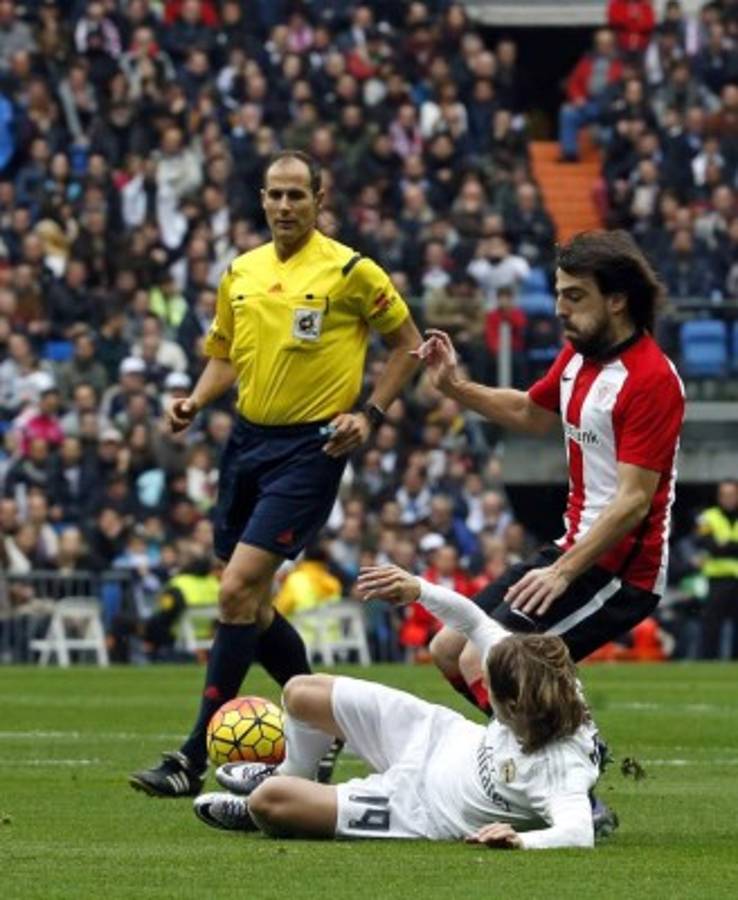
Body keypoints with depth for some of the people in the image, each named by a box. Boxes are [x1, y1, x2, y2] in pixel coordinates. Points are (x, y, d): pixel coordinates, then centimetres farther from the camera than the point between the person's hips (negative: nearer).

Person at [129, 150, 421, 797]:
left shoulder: (350, 272, -7)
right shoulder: (241, 273, 10)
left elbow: (407, 343, 2)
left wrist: (370, 415, -8)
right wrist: (197, 401, 1)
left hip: (310, 448, -7)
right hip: (248, 439, 7)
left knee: (239, 591, -15)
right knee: (251, 606, 10)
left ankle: (194, 761, -14)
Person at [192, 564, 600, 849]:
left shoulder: (562, 767, -40)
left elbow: (578, 833, -54)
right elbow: (476, 623, -10)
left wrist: (521, 840, -69)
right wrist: (420, 590, -21)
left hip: (416, 812, -7)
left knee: (266, 802, -11)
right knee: (302, 693, 13)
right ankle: (291, 774, 51)